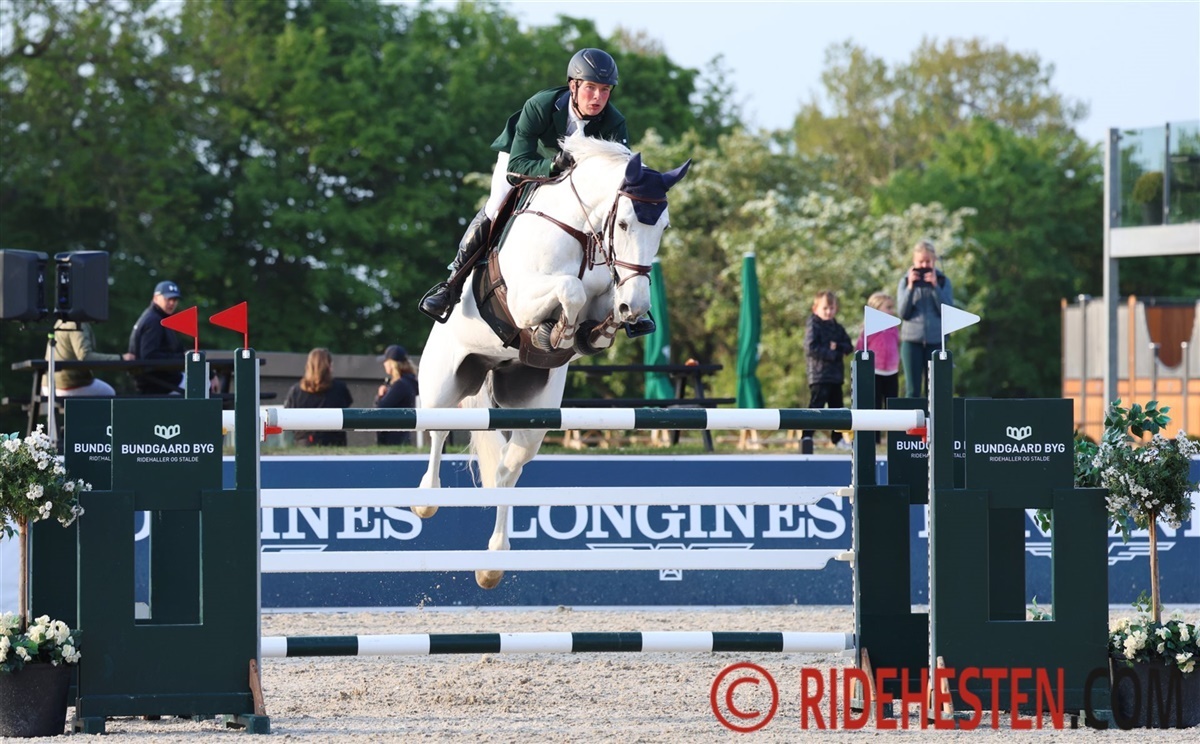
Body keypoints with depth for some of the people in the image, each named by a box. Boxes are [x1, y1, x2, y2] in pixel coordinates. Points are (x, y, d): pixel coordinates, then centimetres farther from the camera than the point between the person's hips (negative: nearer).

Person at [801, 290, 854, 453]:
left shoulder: (837, 328, 14)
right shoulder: (813, 327, -6)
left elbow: (848, 347, 8)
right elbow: (811, 348, -18)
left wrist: (837, 347, -12)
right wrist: (830, 353, -16)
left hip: (836, 374, 8)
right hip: (820, 374, -8)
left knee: (836, 406, 15)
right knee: (816, 405, -16)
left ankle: (838, 438, 25)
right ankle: (806, 437, -19)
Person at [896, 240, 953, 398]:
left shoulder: (943, 281, 5)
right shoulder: (906, 281, 5)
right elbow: (903, 313, -2)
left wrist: (935, 286, -11)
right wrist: (910, 287, -11)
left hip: (936, 339, 0)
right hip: (912, 339, 0)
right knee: (912, 390, 0)